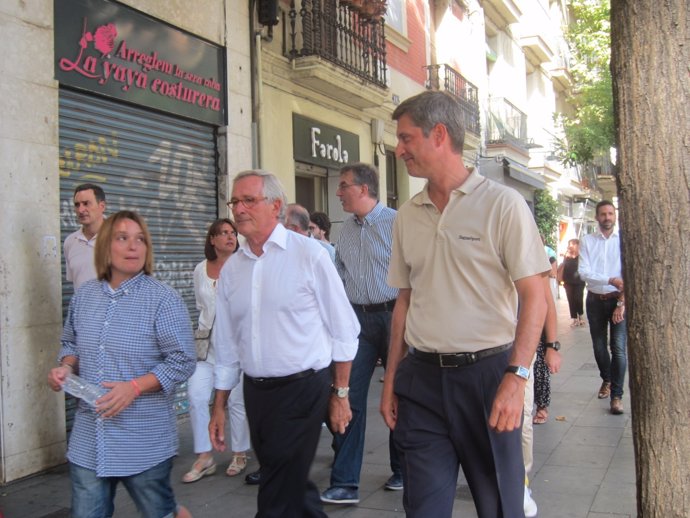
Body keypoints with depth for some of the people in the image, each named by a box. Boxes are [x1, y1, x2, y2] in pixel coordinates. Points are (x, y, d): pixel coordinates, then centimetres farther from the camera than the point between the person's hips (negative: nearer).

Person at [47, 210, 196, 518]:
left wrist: (134, 387, -21)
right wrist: (66, 368, -2)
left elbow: (182, 361, -12)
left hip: (145, 442, -4)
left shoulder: (163, 299, -10)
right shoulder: (83, 296, 6)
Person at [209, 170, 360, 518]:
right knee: (293, 486, 18)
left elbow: (343, 329, -5)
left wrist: (340, 394, -4)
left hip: (302, 388, -5)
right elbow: (227, 344, 14)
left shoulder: (308, 254, -8)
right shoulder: (231, 269, 7)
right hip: (256, 392, 5)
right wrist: (219, 407, 15)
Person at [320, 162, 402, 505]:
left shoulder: (396, 223, -8)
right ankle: (344, 483, 5)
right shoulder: (346, 229, 10)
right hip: (358, 318, 5)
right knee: (349, 396, -1)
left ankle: (402, 470, 28)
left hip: (393, 314, -4)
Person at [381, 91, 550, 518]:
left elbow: (534, 296, -9)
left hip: (486, 372, -4)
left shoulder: (502, 204, -7)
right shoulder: (407, 215, 8)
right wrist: (391, 378, 11)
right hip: (421, 376, 4)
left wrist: (516, 377, -18)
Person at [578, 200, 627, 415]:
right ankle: (606, 379, 38)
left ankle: (617, 395, 1)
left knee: (618, 348, -8)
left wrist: (622, 303, -15)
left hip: (618, 300, -2)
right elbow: (583, 272, -9)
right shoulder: (587, 241, 2)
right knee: (599, 346, 13)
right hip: (595, 299, 2)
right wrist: (611, 280, -22)